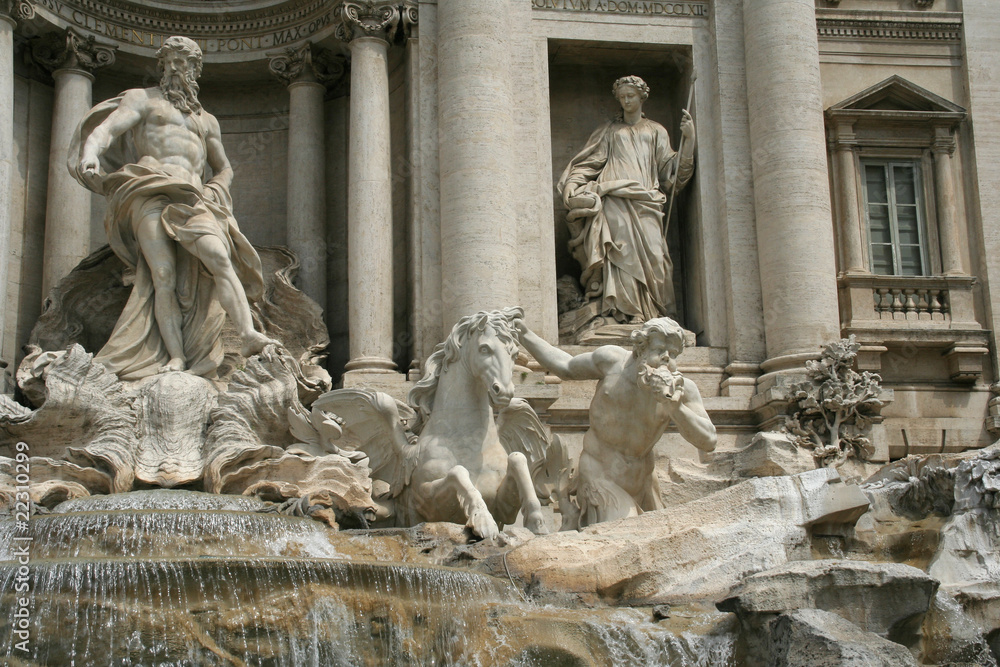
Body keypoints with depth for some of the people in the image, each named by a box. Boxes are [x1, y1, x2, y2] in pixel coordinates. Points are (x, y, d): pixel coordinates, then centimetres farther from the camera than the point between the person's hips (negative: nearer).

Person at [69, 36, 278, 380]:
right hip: (151, 194, -3)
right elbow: (107, 128, 1)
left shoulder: (206, 120, 32)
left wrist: (215, 190, 12)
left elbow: (224, 168, 37)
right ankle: (175, 357, -23)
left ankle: (249, 335, -39)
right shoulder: (142, 99, 19)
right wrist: (90, 154, -22)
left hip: (193, 198, 3)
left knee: (218, 257, -24)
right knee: (163, 275, -17)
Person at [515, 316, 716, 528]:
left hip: (638, 482, 3)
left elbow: (708, 441, -17)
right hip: (599, 476, -3)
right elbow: (566, 368, 9)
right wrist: (523, 334, 10)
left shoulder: (681, 388, -10)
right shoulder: (613, 359, -9)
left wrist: (676, 409, -32)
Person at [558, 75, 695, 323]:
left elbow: (670, 167, 14)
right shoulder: (609, 131, 23)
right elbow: (589, 162, 17)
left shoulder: (656, 131, 24)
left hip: (644, 202, 1)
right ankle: (628, 313, -25)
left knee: (652, 253, -16)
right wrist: (572, 186, 1)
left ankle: (654, 315, -18)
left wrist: (689, 138, 2)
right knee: (624, 252, -19)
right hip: (615, 199, -1)